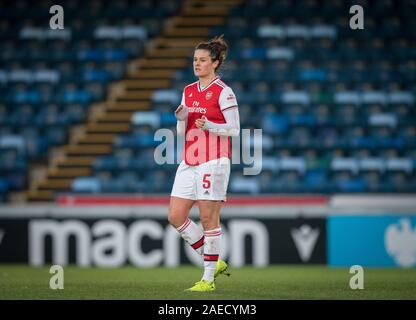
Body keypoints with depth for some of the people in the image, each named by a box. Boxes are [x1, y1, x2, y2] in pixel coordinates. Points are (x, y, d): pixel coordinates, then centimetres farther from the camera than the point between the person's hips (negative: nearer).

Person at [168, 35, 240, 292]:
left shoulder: (223, 92, -7)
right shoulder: (189, 91, 14)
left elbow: (235, 129, -8)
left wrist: (209, 125, -23)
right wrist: (181, 118, -4)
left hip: (213, 162, -8)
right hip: (189, 162, 8)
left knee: (209, 217, -5)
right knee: (176, 216, 1)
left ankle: (208, 279, 3)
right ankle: (214, 262, 15)